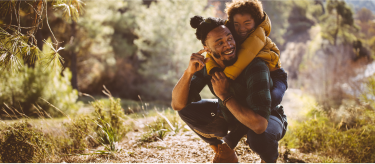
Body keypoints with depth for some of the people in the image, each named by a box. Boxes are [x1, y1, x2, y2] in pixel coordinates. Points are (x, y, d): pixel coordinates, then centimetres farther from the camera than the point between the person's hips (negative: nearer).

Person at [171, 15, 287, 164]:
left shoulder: (256, 68, -36)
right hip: (231, 116, 6)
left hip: (267, 118, -5)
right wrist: (189, 72, -35)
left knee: (259, 138, -40)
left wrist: (224, 95, -38)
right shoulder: (206, 65, -18)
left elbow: (259, 125, -45)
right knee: (187, 110, -8)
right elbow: (177, 104, -19)